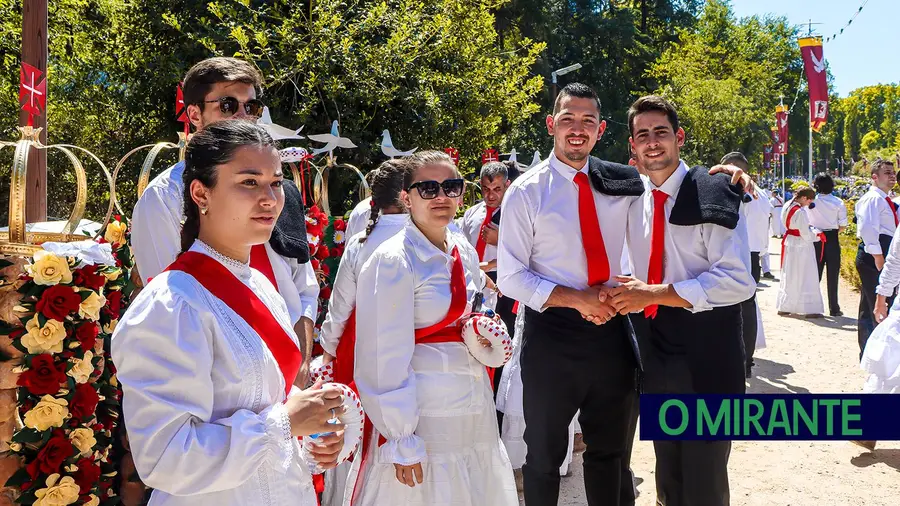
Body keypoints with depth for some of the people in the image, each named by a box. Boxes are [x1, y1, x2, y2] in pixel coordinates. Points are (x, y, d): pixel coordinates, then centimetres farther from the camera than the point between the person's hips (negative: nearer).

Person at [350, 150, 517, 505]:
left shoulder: (463, 250, 6)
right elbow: (387, 362, -16)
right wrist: (403, 442, -15)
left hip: (475, 407, 7)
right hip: (422, 415, -7)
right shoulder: (393, 261, -15)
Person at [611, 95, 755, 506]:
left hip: (705, 362, -6)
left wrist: (652, 294, -21)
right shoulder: (632, 199, 8)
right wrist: (623, 294, -3)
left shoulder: (712, 192, -12)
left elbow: (736, 282, -20)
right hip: (655, 357, 6)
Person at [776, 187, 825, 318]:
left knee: (789, 276, 17)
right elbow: (806, 235, -21)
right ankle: (810, 308, 2)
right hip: (801, 248, -9)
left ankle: (783, 307, 23)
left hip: (789, 245, 9)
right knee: (806, 278, -2)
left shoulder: (788, 207, 3)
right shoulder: (800, 212, -24)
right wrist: (817, 235, -1)